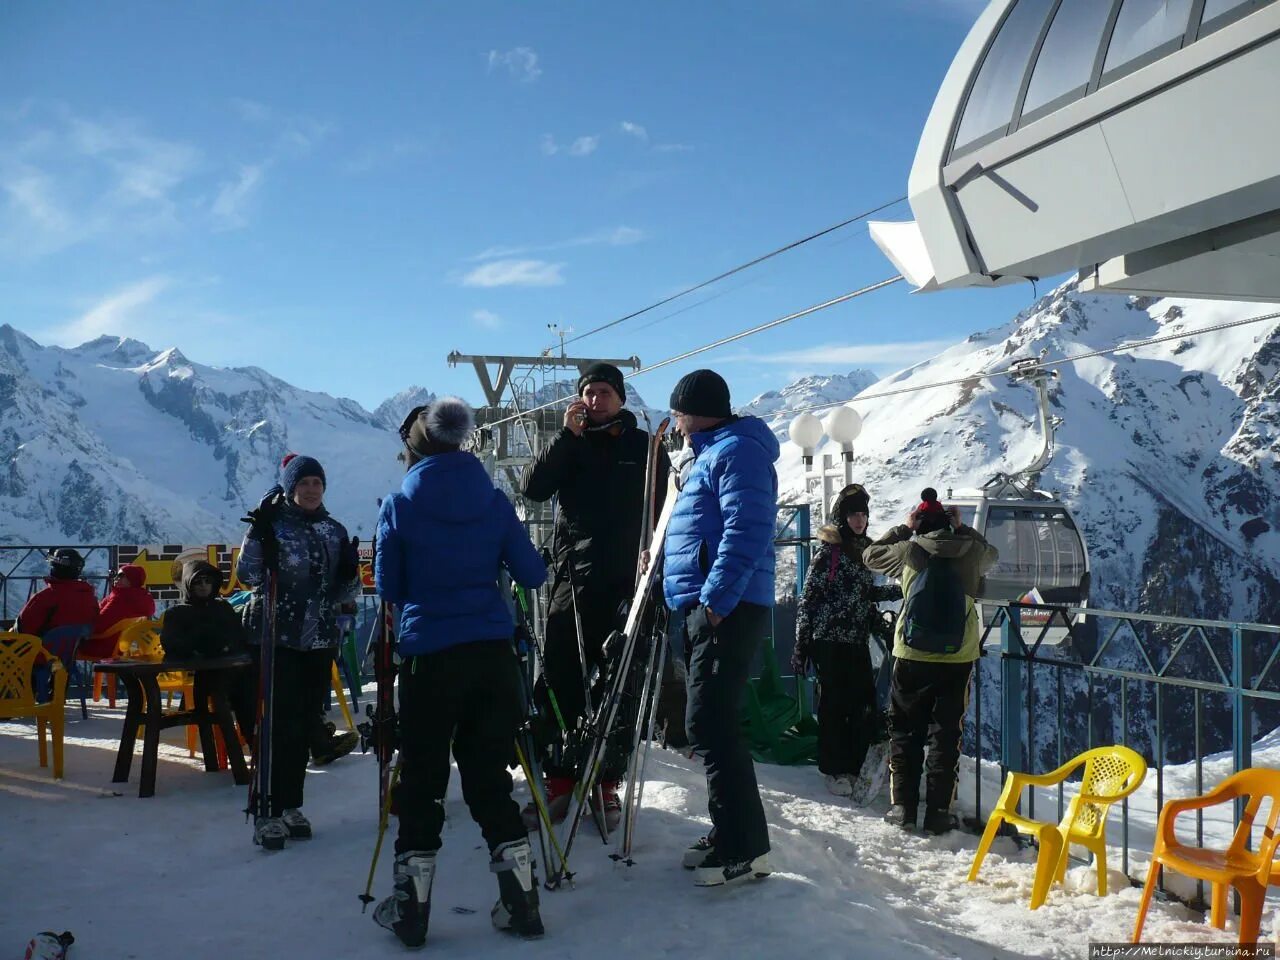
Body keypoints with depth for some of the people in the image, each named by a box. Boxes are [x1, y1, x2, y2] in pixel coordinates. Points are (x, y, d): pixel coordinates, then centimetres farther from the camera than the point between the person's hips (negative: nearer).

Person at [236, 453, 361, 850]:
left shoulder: (334, 531, 11)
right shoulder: (272, 523, -2)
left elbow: (343, 595, 14)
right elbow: (247, 574, -12)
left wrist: (349, 574, -7)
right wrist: (258, 534, -24)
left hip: (320, 641, 5)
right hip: (278, 638, -5)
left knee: (305, 725, 9)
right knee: (279, 724, -9)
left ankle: (291, 806, 20)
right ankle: (268, 813, -3)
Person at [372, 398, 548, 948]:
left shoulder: (400, 504, -2)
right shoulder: (492, 500, 3)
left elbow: (389, 587, 3)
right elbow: (532, 575, 6)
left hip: (429, 656, -2)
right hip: (492, 653, 2)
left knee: (421, 782, 9)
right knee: (490, 778, 12)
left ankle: (411, 911, 16)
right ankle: (520, 902, 14)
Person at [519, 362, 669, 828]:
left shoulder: (644, 446, 8)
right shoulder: (570, 447, 11)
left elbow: (664, 509, 6)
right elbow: (532, 487, -4)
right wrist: (568, 434, -10)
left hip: (627, 581, -1)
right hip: (573, 579, 1)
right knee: (559, 681, 0)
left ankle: (607, 783, 11)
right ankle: (559, 780, 9)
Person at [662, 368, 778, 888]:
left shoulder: (736, 450, -9)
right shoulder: (711, 453, 24)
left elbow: (746, 531, -21)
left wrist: (716, 598, -24)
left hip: (725, 609, -11)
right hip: (708, 606, 11)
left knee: (710, 725, -12)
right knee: (712, 724, 13)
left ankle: (743, 848, -7)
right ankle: (733, 836, 22)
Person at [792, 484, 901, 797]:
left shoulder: (865, 549, 13)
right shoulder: (828, 552, -7)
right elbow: (809, 598, -7)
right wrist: (801, 645, -9)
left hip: (858, 642, 6)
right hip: (830, 641, -6)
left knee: (866, 708, 3)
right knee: (835, 705, 0)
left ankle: (854, 766, 17)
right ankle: (834, 770, 11)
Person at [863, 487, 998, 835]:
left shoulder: (909, 551, -3)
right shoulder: (970, 551, 0)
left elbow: (871, 555, 16)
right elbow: (991, 553, 26)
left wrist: (903, 529, 20)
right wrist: (962, 527, 24)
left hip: (912, 657, -1)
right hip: (958, 659, 1)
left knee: (904, 731, 10)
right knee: (946, 733, 7)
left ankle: (902, 806, 8)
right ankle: (939, 811, 5)